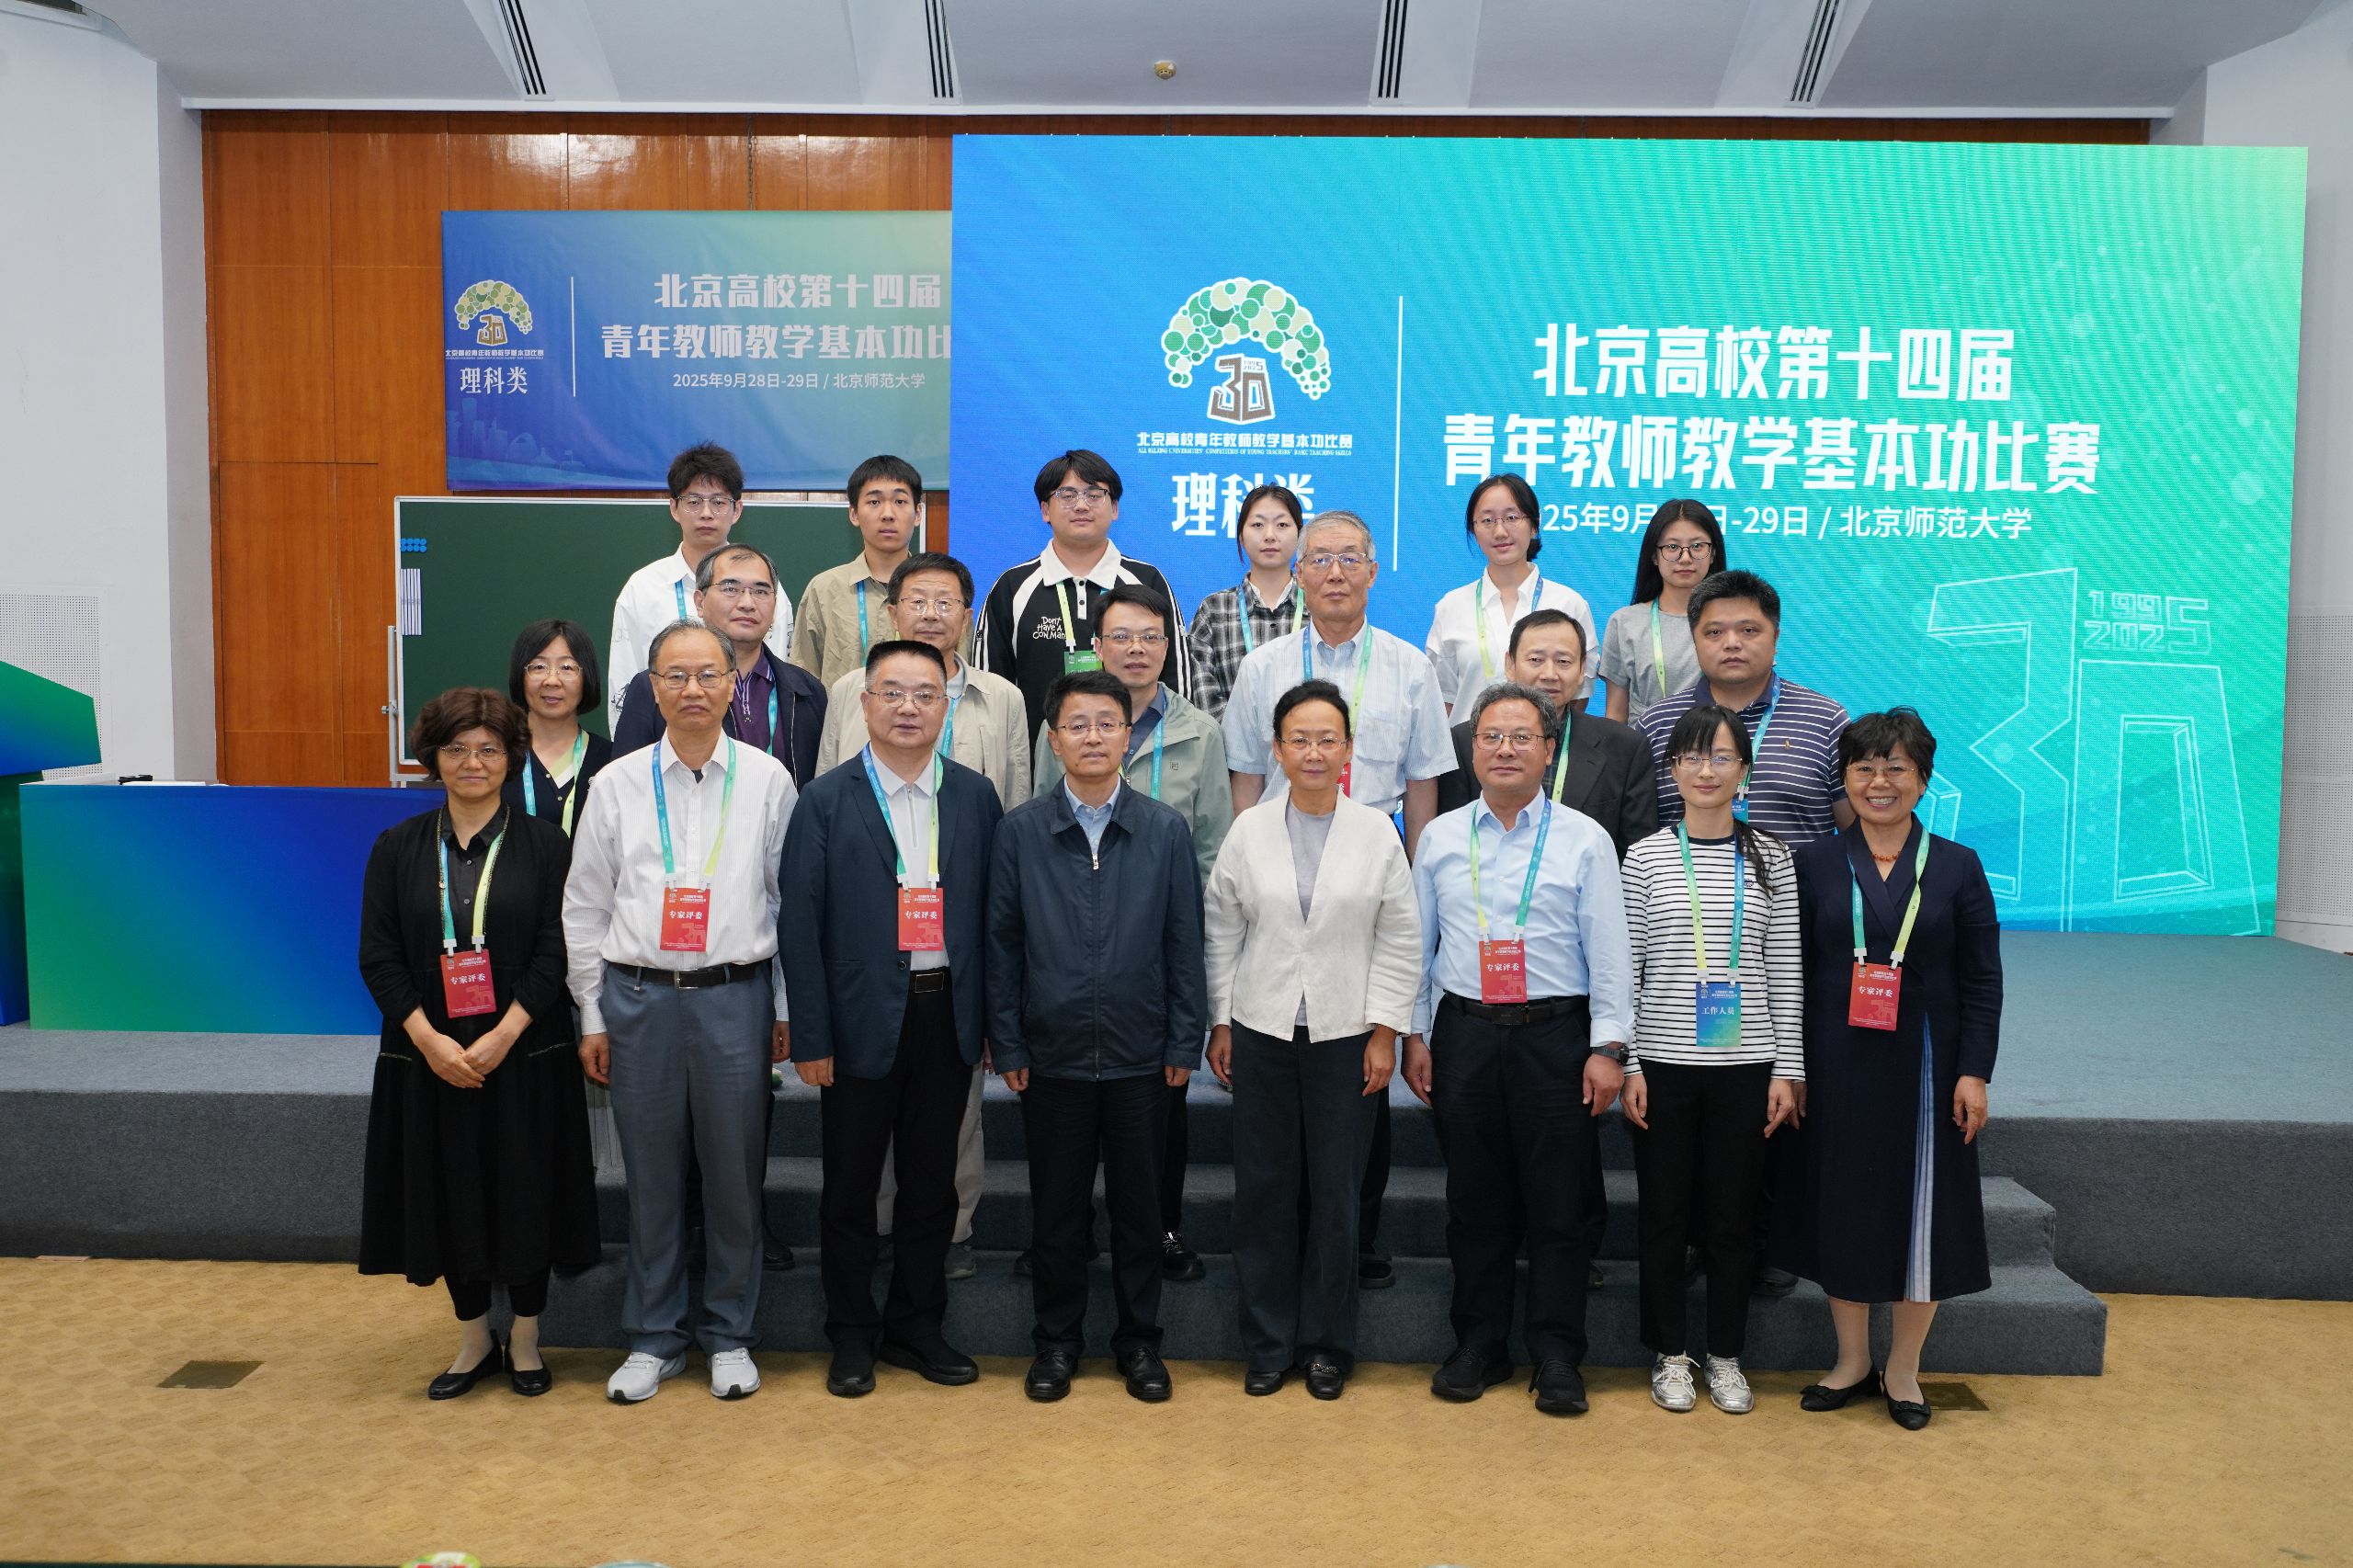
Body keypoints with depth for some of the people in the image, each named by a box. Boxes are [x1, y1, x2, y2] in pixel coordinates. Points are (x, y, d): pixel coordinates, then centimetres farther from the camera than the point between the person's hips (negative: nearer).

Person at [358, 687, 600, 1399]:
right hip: (429, 1058, 2)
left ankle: (525, 1340, 22)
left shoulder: (545, 845, 0)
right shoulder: (397, 847, 5)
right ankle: (475, 1340, 27)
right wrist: (428, 1039, -13)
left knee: (525, 1197, 4)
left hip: (524, 1057, -2)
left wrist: (504, 1035, -17)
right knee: (450, 1198, 10)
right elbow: (378, 954, 0)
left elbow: (556, 950, -7)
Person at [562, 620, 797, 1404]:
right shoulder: (616, 784, 4)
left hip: (735, 996, -1)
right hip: (639, 996, 1)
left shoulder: (767, 780, 1)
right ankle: (653, 1338, 24)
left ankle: (729, 1335, 23)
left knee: (734, 1176, 6)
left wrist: (787, 1008, 3)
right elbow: (585, 908, 8)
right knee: (651, 1177, 9)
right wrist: (593, 1016, 5)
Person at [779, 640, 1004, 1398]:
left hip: (948, 1016, 3)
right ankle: (852, 1334, 24)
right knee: (851, 1184, 9)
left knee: (932, 1179, 12)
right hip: (864, 1018, -2)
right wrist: (811, 1037, -9)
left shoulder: (976, 796, 5)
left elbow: (990, 913, 6)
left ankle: (917, 1326, 27)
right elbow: (801, 923, -5)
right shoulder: (826, 800, -3)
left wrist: (996, 1020, 1)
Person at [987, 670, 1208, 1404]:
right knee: (1057, 1206, 10)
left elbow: (1185, 944, 2)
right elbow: (1002, 945, 2)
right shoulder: (1020, 830, 0)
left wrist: (1184, 1043, -1)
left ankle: (1139, 1339, 26)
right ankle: (1057, 1339, 27)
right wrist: (1006, 1046, -1)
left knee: (1139, 1205, 10)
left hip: (1141, 1059, 0)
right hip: (1052, 1056, 0)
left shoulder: (1166, 831, 0)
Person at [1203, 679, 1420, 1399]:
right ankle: (1268, 1343, 19)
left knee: (1337, 1192, 4)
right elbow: (1221, 932, 7)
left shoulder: (1377, 833, 0)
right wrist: (1219, 1024, 4)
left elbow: (1400, 942, 1)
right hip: (1261, 1035, 1)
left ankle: (1327, 1344, 20)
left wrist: (1384, 1032, -3)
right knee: (1265, 1190, 5)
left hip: (1347, 1037, -1)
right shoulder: (1249, 830, 2)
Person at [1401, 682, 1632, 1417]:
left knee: (1556, 1203, 3)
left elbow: (1609, 952, -1)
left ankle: (1557, 1356, 15)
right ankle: (1479, 1345, 22)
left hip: (1554, 1033, -2)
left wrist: (1608, 1047, -6)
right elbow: (1418, 944, 12)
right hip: (1464, 1032, 2)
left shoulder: (1583, 840, 1)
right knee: (1475, 1200, 9)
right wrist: (1415, 1034, 8)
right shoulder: (1440, 838, 8)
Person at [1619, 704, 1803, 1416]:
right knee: (1665, 1212, 7)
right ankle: (1669, 1355, 23)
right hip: (1664, 1063, -1)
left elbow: (1785, 972, 4)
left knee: (1734, 1215, 8)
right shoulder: (1646, 856, 0)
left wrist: (1787, 1068, 0)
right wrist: (1627, 1064, -4)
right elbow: (1625, 970, 0)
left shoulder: (1769, 858, 4)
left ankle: (1726, 1356, 24)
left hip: (1744, 1065, 1)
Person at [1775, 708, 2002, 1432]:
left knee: (1920, 1209, 5)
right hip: (1835, 1069, 1)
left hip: (1922, 1069, 0)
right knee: (1840, 1205, 8)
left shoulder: (1957, 867, 2)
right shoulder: (1813, 864, 2)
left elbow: (1982, 983, 1)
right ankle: (1851, 1360, 25)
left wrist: (1973, 1072, -7)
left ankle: (1903, 1369, 23)